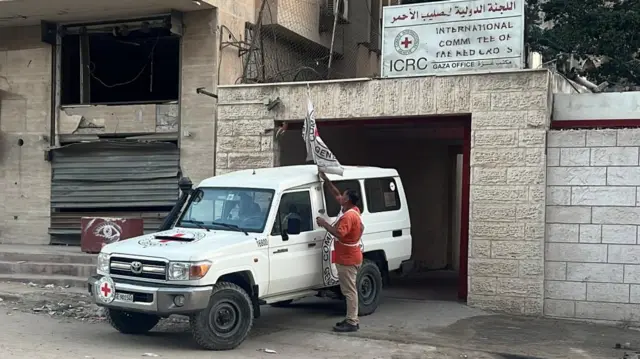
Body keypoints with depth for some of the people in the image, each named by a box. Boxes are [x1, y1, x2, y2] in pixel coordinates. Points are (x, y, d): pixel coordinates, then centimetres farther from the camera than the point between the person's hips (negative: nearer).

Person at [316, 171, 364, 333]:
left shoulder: (348, 216, -21)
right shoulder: (353, 210, 9)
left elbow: (339, 233, -32)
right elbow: (336, 195, 20)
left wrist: (324, 224, -21)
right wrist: (325, 179, 19)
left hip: (348, 259, -10)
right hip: (348, 257, 10)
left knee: (350, 290, -7)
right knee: (349, 289, 15)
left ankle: (352, 322, -5)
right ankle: (352, 319, 21)